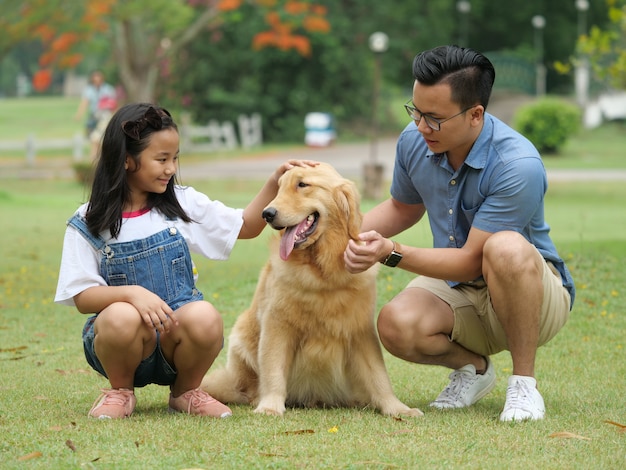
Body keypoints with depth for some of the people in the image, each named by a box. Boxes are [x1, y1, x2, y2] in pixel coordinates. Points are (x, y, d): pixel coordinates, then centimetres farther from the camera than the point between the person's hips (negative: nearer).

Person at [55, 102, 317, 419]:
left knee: (205, 317, -33)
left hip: (177, 339, 2)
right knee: (122, 317, -37)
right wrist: (132, 293, -24)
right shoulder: (88, 225, -1)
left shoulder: (182, 203, 6)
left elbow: (246, 226, 15)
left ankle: (185, 391, -2)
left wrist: (275, 182, 1)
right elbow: (82, 298, -6)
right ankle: (121, 391, -4)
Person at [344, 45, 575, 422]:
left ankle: (525, 382, -19)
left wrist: (392, 253, -35)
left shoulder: (518, 165, -29)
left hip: (536, 295, -5)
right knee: (396, 325, -28)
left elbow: (471, 262, -27)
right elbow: (404, 208, 15)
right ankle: (473, 366, 7)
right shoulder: (414, 141, -7)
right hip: (458, 291, 5)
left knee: (505, 248, -40)